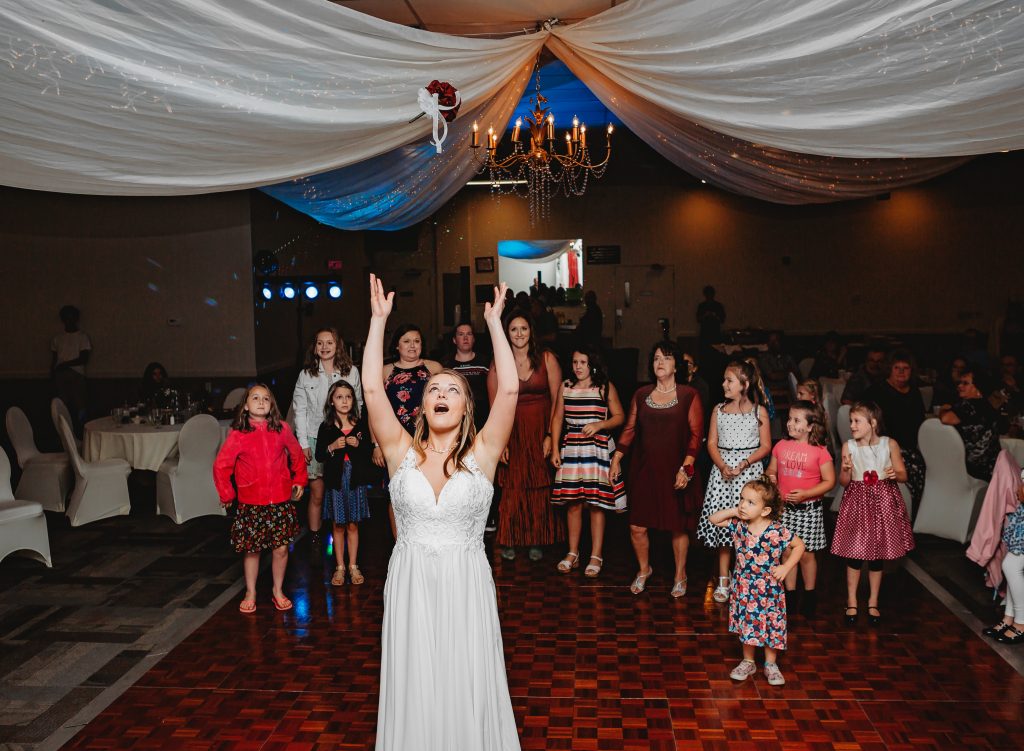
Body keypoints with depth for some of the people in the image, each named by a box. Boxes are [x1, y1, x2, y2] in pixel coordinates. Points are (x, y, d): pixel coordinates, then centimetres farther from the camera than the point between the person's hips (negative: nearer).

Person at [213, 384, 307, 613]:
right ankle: (250, 593, 27)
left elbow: (297, 454, 14)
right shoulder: (237, 434, -6)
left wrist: (299, 480, 14)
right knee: (251, 550, 8)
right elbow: (221, 466, 1)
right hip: (251, 503, -1)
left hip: (281, 501, 1)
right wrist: (227, 494, 1)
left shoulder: (281, 429, -1)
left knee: (281, 548, 7)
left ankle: (278, 591, 27)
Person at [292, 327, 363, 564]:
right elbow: (300, 410, 3)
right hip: (315, 439, 0)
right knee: (317, 494, 1)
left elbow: (358, 404, 8)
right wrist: (303, 443, -2)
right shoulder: (306, 375, 3)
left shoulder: (351, 372, 4)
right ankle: (315, 542, 12)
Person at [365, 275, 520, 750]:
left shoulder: (481, 453, -5)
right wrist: (379, 320, -9)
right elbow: (372, 389, -9)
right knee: (414, 690, 11)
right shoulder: (403, 453, -2)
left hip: (465, 584, -1)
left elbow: (509, 389, -14)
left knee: (468, 690, 8)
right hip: (410, 584, 1)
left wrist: (494, 322, -12)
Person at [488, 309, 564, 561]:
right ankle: (509, 540, 17)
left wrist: (550, 435, -8)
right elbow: (495, 406, 0)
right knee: (512, 488, 2)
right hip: (512, 433, 0)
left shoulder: (546, 359, -1)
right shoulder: (498, 364, 1)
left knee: (540, 488, 5)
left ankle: (537, 540, 19)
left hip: (540, 432, 0)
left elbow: (557, 400, -2)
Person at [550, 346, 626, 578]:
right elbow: (557, 418, 11)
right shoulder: (566, 387, 8)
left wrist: (600, 424, -14)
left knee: (596, 504, -1)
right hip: (571, 449, 3)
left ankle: (596, 556, 9)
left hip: (598, 450, -3)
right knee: (573, 503, 5)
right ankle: (572, 553, 18)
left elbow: (620, 417, 3)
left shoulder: (605, 387, 0)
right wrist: (555, 449, 5)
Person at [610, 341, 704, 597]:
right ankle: (644, 569, 28)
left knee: (678, 527, 6)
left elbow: (696, 434, -3)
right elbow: (630, 429, 12)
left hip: (675, 471, -2)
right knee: (637, 527, 2)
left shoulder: (689, 396, -1)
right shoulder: (641, 394, 9)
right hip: (644, 469, 3)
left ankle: (680, 575, 28)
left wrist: (686, 468, -11)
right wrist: (616, 458, 5)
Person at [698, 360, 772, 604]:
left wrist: (743, 464, -14)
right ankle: (723, 579, 14)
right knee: (721, 522, 3)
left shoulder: (759, 412, 1)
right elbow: (712, 443, 6)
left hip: (749, 469, -3)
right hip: (722, 468, 3)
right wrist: (723, 466, -11)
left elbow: (766, 446, -1)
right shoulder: (719, 410, 9)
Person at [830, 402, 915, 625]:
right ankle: (851, 602, 21)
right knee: (854, 554, 3)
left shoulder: (889, 444, -5)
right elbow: (843, 482, -1)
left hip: (883, 503, 0)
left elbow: (903, 474, 2)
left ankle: (873, 603, 27)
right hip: (857, 503, 0)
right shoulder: (848, 447, -5)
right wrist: (846, 470, -21)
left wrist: (895, 474, -19)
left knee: (877, 556, 10)